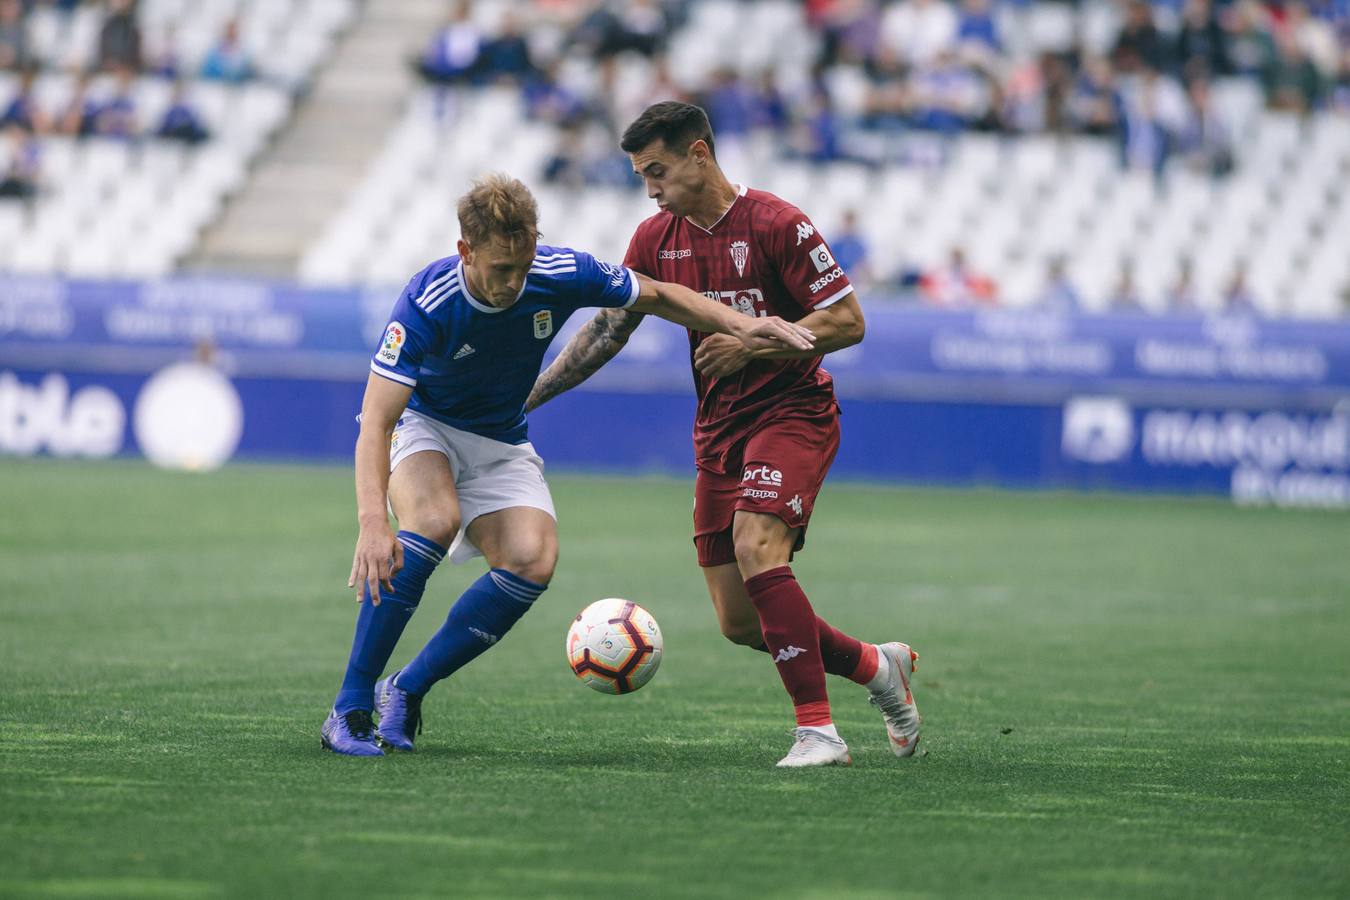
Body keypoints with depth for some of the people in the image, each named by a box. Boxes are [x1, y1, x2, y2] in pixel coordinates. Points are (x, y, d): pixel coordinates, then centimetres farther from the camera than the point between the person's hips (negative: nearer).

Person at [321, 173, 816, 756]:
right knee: (435, 520, -36)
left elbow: (658, 296, -1)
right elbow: (375, 422, -36)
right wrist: (372, 522, -50)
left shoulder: (561, 275, -20)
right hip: (419, 425, -4)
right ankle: (349, 709, -27)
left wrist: (739, 326, -15)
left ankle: (406, 692, -8)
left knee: (533, 560, -23)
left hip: (500, 441, 4)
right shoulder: (428, 303, -32)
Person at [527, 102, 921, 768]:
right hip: (718, 430, 7)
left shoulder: (775, 224, -14)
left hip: (793, 413, -7)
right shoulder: (655, 239, 5)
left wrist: (753, 344, -22)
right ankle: (877, 667, 25)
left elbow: (847, 321, -14)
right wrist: (524, 397, 5)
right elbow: (607, 329, 12)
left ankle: (819, 732, -28)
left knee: (756, 546, -31)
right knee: (739, 623, 2)